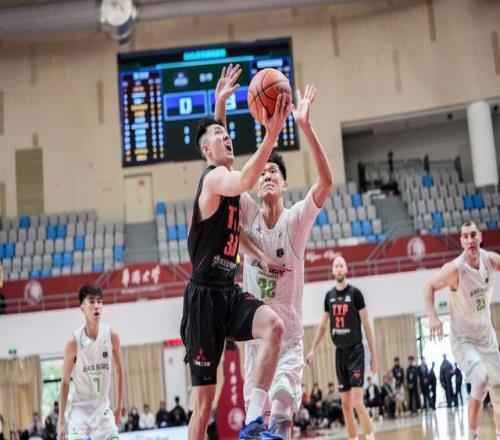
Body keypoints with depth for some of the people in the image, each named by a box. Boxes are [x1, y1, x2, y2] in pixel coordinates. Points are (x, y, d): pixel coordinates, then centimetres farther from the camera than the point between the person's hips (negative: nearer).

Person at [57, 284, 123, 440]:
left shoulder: (112, 336, -6)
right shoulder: (74, 341, -14)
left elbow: (118, 370, 8)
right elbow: (65, 382, -8)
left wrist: (119, 406, 10)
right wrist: (61, 421, -8)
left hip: (103, 409, 3)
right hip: (80, 409, -3)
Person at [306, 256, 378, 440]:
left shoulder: (355, 293, -7)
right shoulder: (329, 296, 8)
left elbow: (366, 325, -6)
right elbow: (323, 325, 17)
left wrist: (373, 355, -8)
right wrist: (312, 349, 11)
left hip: (355, 350, -5)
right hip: (340, 352, 5)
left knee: (357, 402, -15)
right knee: (345, 404, 6)